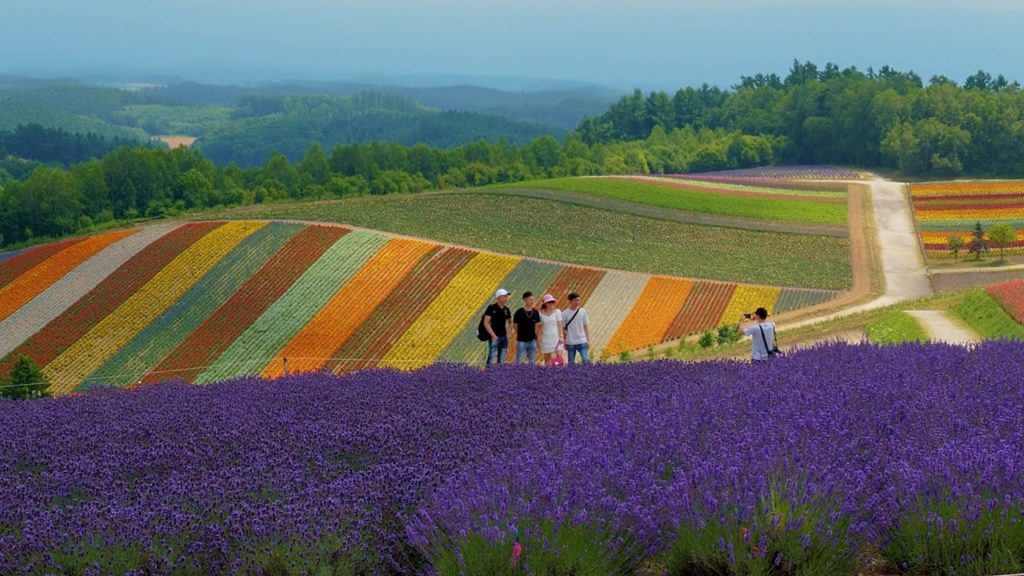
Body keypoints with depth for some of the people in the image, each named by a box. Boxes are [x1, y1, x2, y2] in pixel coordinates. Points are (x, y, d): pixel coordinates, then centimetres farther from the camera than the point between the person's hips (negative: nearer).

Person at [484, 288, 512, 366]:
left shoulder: (506, 309, 11)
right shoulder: (491, 308, -7)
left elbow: (510, 322, 25)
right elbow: (486, 323, -11)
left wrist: (508, 333, 10)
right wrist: (493, 335, -16)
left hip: (504, 337, 6)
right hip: (494, 337, -6)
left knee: (501, 360, 8)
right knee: (492, 360, -11)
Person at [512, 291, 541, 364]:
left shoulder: (535, 312, 3)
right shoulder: (519, 313, -8)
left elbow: (537, 325, 12)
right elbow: (514, 326, 0)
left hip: (532, 341, 4)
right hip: (522, 341, -4)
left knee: (532, 361, 8)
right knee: (519, 362, -2)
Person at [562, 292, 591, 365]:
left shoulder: (582, 311, 2)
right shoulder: (565, 313, -2)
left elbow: (586, 326, 7)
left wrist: (588, 340, 3)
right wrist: (564, 342, 2)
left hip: (582, 342, 1)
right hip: (570, 343, -1)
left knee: (586, 361, -8)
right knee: (571, 363, 5)